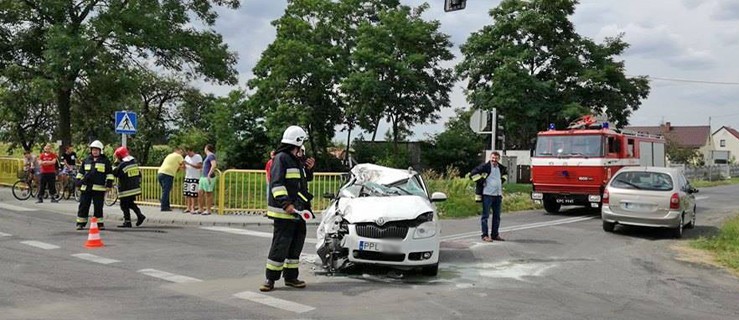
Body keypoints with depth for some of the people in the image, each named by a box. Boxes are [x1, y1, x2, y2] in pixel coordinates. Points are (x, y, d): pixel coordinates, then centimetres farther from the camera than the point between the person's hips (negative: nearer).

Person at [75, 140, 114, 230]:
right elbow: (80, 172, 21)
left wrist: (109, 184, -4)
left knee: (98, 206, 2)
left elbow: (109, 173, 4)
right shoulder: (86, 160, 14)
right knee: (83, 206, 5)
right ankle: (80, 223, 11)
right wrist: (79, 181, 14)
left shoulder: (105, 161, 5)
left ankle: (99, 223, 9)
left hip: (99, 188, -3)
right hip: (86, 187, 3)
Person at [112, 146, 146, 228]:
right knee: (131, 203, 21)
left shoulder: (121, 165, -16)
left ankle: (127, 222, 5)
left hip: (126, 190, -7)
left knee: (124, 206, 3)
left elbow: (114, 174, -2)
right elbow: (139, 175, 12)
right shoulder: (135, 163, 6)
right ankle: (140, 215, 7)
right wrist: (138, 183, 21)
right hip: (135, 188, 7)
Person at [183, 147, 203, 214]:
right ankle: (188, 208, 10)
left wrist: (189, 164, -19)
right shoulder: (187, 157, 15)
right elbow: (185, 167, 19)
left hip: (195, 178, -6)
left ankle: (193, 208, -5)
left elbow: (199, 166, -17)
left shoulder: (198, 157, -5)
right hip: (187, 177, 6)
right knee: (186, 193, 3)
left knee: (193, 194, -8)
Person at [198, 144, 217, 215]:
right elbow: (217, 165, 30)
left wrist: (209, 175, -25)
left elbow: (214, 165, -24)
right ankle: (201, 209, 16)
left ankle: (208, 210, 2)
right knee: (200, 193, 9)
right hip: (203, 177, 10)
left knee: (208, 194, -4)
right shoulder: (208, 156, 19)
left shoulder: (211, 155, -10)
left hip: (208, 178, -10)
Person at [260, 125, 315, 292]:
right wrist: (286, 204, -28)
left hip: (297, 211, 10)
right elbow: (276, 183, -19)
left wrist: (308, 169, 12)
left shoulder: (296, 160, 19)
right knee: (280, 245, -8)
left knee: (296, 244, 13)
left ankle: (291, 277, 22)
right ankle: (270, 279, 1)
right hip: (283, 212, -10)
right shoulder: (281, 158, -11)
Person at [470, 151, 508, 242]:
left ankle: (495, 234, 20)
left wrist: (502, 180, 17)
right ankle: (485, 235, 2)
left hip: (498, 195, 7)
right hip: (487, 194, -6)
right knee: (485, 215, -2)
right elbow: (472, 174, -12)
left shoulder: (501, 168, 10)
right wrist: (481, 182, -11)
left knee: (497, 216, 10)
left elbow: (505, 173, 34)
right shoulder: (485, 167, -9)